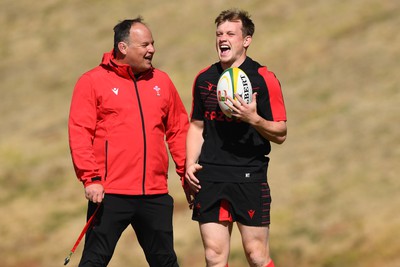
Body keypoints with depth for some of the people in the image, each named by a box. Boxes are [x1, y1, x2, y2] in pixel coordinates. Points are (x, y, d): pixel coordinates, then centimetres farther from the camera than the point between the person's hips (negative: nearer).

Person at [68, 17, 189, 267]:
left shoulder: (162, 81, 13)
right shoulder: (92, 82, -1)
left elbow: (178, 130, 17)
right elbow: (80, 133, -7)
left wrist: (186, 171, 10)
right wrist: (91, 178, -16)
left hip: (156, 194, 4)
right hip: (109, 194, -4)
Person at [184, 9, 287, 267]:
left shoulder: (263, 79, -4)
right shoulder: (204, 79, 11)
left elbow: (280, 134, -3)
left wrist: (254, 119, -22)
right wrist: (190, 164, 7)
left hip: (249, 176, -4)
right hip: (210, 177, 4)